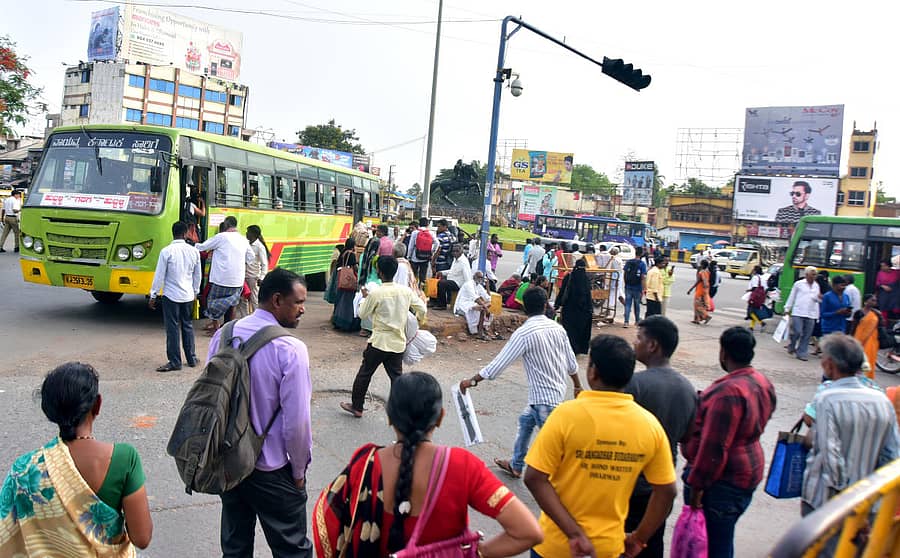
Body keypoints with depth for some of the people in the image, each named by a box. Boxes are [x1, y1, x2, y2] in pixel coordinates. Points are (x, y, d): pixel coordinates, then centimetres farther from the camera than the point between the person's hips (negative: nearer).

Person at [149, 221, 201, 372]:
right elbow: (198, 275, 10)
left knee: (172, 328, 2)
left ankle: (174, 362, 7)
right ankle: (191, 358, 22)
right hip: (188, 296, 4)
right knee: (188, 326, 15)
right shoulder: (194, 251, 0)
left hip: (171, 296, -4)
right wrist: (195, 292, 23)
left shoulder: (166, 251, -12)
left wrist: (153, 295, 1)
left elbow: (159, 275, -9)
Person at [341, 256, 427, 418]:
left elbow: (362, 314, -3)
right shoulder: (406, 291, -2)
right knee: (397, 377, 9)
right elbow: (422, 309, 4)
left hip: (379, 342, -4)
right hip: (398, 343, 4)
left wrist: (364, 297, 13)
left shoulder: (376, 294, -15)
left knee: (364, 373, 14)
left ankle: (356, 407, 27)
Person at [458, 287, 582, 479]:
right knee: (525, 420, 25)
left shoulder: (524, 333, -20)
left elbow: (498, 364, -19)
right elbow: (571, 363, 7)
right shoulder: (557, 328, -1)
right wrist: (578, 386, 23)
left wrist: (472, 381, -10)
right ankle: (516, 465, 40)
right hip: (557, 389, 8)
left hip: (544, 396, -8)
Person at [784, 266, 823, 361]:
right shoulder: (798, 284, 3)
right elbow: (791, 297, 6)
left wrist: (819, 298, -2)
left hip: (811, 314, 4)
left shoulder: (816, 285, 14)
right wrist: (787, 309, 5)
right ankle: (791, 346, 16)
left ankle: (802, 353, 10)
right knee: (797, 332, -12)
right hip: (798, 313, -4)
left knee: (807, 335, 1)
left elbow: (817, 299, 22)